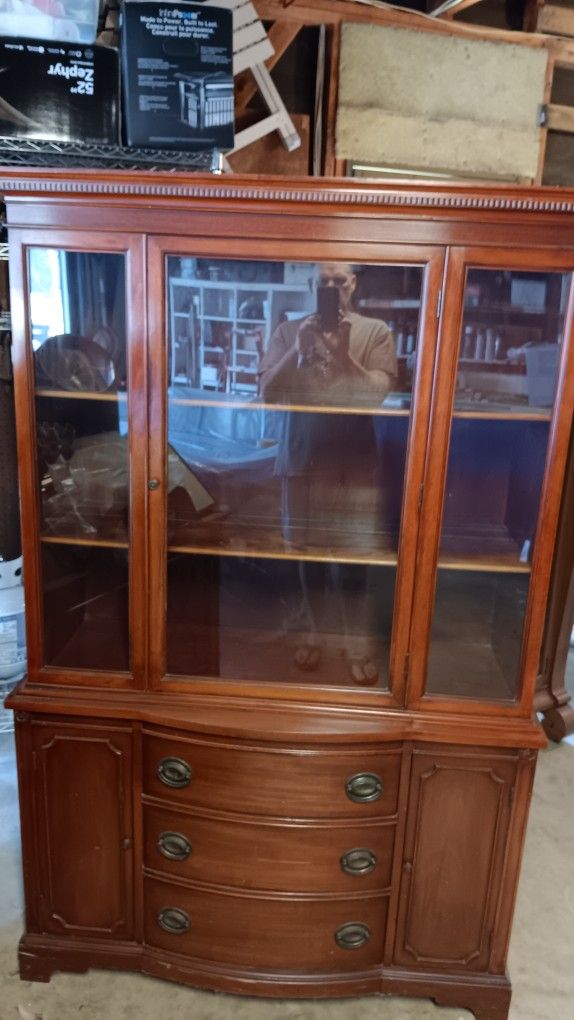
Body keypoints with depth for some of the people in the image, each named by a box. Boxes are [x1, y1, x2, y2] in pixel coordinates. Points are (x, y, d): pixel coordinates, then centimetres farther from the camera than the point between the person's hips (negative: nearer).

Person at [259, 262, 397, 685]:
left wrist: (342, 356, -22)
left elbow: (381, 392, -10)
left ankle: (357, 640, 21)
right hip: (302, 459, 2)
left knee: (353, 555, 4)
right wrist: (298, 352, -16)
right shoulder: (289, 331, 5)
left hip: (354, 463, -1)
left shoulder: (376, 332, 0)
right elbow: (267, 391, -3)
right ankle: (314, 632, 29)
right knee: (310, 552, 12)